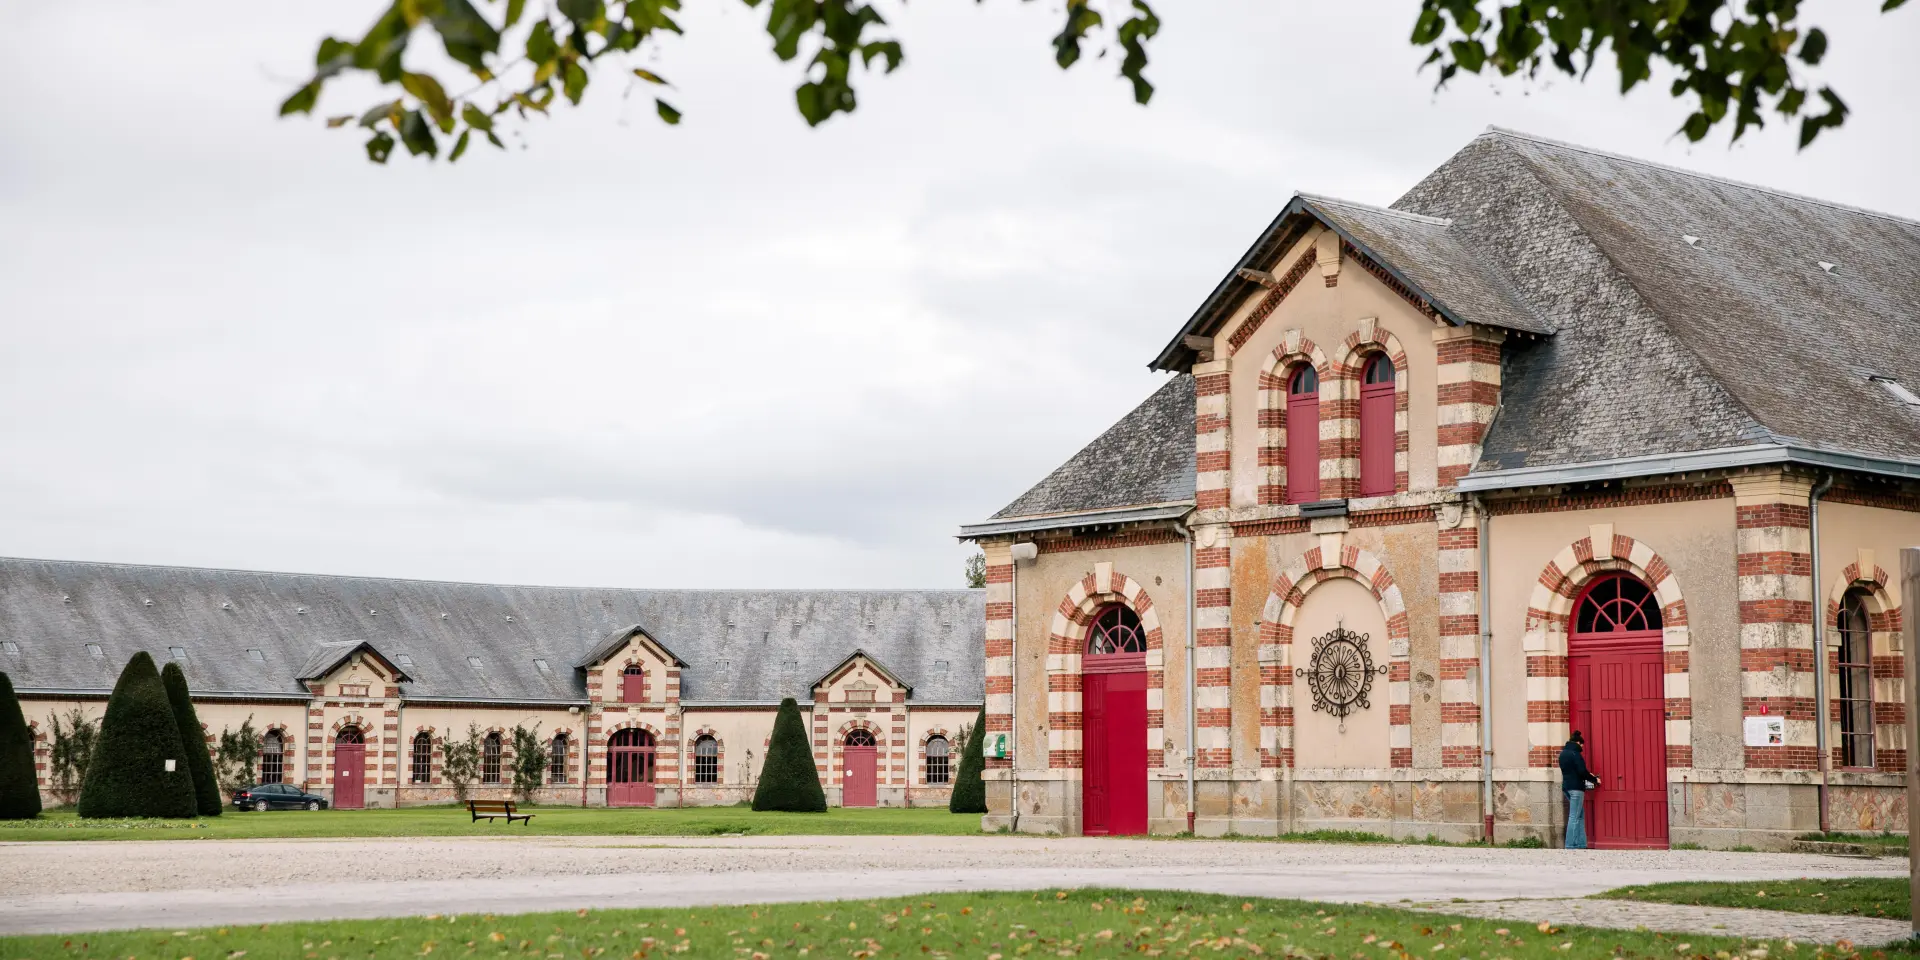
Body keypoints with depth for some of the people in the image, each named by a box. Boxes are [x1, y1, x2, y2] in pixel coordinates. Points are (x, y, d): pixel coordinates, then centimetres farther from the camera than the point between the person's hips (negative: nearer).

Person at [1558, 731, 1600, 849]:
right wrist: (1594, 780, -4)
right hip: (1576, 788, -9)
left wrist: (1588, 775, 23)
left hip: (1567, 786, 9)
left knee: (1580, 815, 15)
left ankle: (1580, 844, 12)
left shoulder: (1563, 753, 15)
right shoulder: (1575, 753, -13)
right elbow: (1582, 771, -18)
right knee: (1574, 817, -7)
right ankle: (1571, 845, -9)